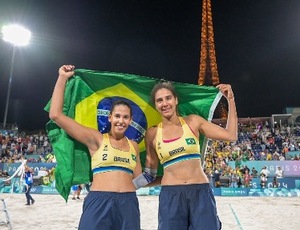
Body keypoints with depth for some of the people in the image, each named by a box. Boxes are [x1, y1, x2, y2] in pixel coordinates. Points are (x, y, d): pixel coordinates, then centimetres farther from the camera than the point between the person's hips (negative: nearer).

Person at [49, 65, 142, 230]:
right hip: (99, 203, -3)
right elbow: (56, 115, -6)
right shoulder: (96, 139, 1)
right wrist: (62, 78, -3)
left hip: (128, 204, 4)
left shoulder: (133, 145, 13)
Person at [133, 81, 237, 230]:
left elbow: (231, 136, 2)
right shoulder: (152, 134, 2)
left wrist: (230, 100, 0)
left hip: (201, 192, 1)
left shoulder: (192, 121, 3)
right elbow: (150, 172, 11)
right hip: (171, 196, 0)